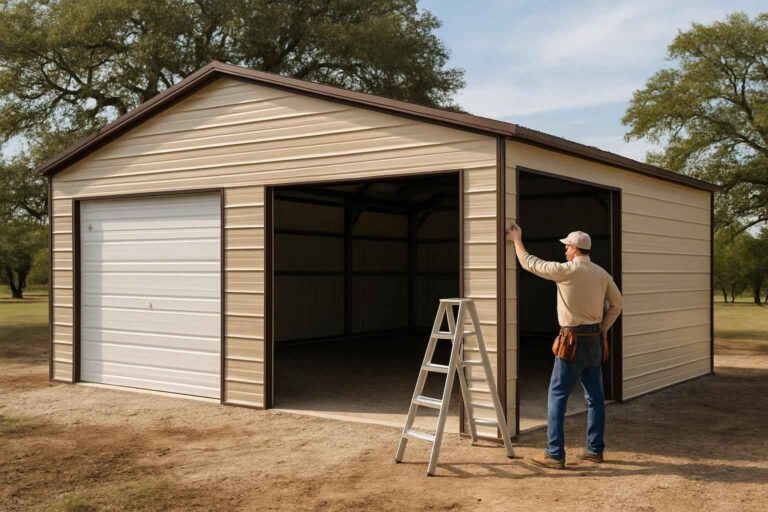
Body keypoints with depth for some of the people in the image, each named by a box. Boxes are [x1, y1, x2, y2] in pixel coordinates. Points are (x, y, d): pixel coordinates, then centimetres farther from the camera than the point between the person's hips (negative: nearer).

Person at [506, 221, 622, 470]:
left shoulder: (567, 270, -13)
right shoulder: (601, 273, 6)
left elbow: (530, 263, -5)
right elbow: (616, 304, 12)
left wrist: (517, 240, 10)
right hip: (595, 339, 7)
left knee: (557, 396, -2)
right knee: (595, 396, 12)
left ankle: (555, 454, -2)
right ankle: (595, 449, 19)